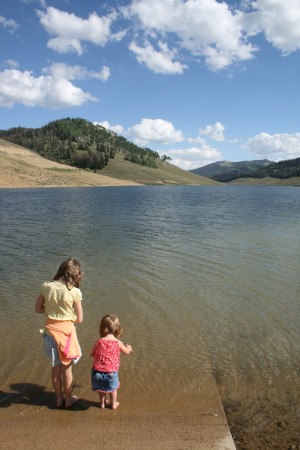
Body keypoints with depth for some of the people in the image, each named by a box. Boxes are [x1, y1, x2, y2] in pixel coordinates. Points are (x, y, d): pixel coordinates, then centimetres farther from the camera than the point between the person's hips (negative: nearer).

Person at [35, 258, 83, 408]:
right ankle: (68, 399, 36)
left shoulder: (46, 286, -9)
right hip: (66, 332, -3)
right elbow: (79, 319, -11)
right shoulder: (75, 292, -18)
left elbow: (38, 309, 3)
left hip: (50, 331, 3)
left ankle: (59, 398, 39)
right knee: (67, 368, 18)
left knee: (56, 367, 22)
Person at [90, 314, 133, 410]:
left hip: (98, 371, 1)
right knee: (113, 388, 26)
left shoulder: (98, 342, -11)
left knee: (101, 387, 27)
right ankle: (113, 404, 39)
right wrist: (128, 347, 31)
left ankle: (102, 403, 42)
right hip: (111, 372, -1)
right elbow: (126, 352, 8)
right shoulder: (118, 343, -11)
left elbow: (91, 354, 4)